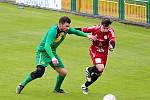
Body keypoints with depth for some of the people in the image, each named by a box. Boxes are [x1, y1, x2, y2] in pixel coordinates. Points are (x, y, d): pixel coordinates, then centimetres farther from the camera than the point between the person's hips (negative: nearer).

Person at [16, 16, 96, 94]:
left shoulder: (66, 29, -6)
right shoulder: (53, 31, -29)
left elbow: (75, 31, 15)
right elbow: (47, 46, -40)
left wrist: (86, 35, 6)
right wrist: (52, 58, -53)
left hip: (52, 52, 8)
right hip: (43, 51, -8)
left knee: (63, 72, 3)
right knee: (40, 71, -28)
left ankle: (57, 89, 28)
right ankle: (22, 85, -12)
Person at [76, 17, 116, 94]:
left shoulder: (110, 31, -21)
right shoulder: (95, 29, -21)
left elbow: (112, 40, -38)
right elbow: (82, 30, -10)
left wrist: (111, 46, -62)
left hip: (104, 53, 3)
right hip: (94, 51, -3)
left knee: (98, 73, 10)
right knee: (100, 68, -28)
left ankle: (85, 86, 33)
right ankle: (89, 70, 7)